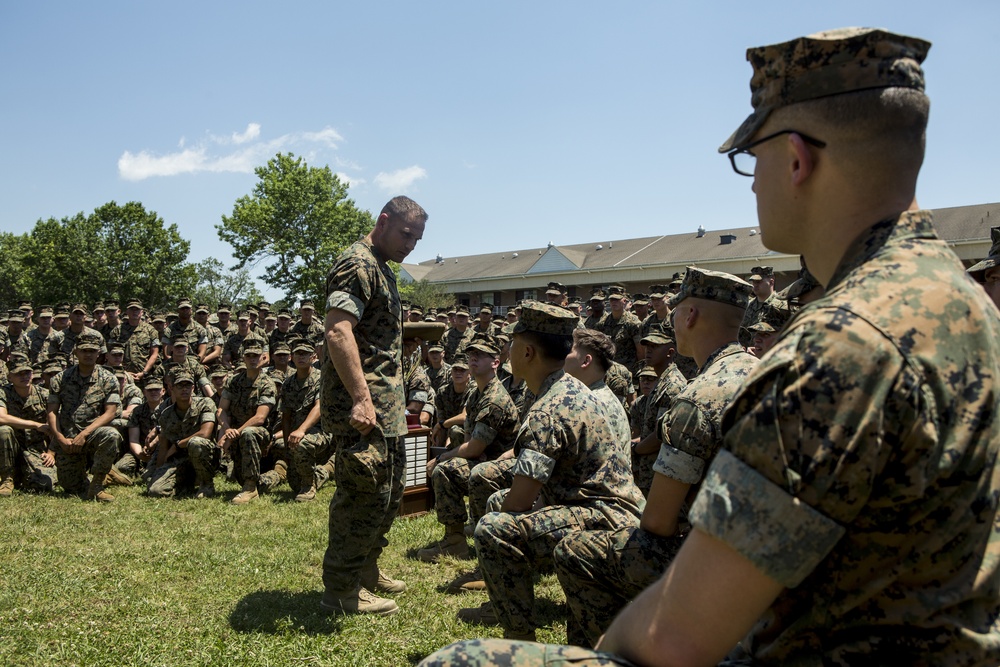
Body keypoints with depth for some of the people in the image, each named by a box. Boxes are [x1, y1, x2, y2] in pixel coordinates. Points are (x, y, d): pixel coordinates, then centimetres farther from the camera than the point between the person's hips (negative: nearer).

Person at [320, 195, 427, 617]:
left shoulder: (382, 270, 19)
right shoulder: (358, 265, -14)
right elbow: (337, 331, -26)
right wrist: (361, 399, -31)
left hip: (387, 407, 11)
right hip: (363, 407, -11)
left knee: (390, 490, 18)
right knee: (365, 495, -4)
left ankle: (365, 570, 34)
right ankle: (341, 591, 9)